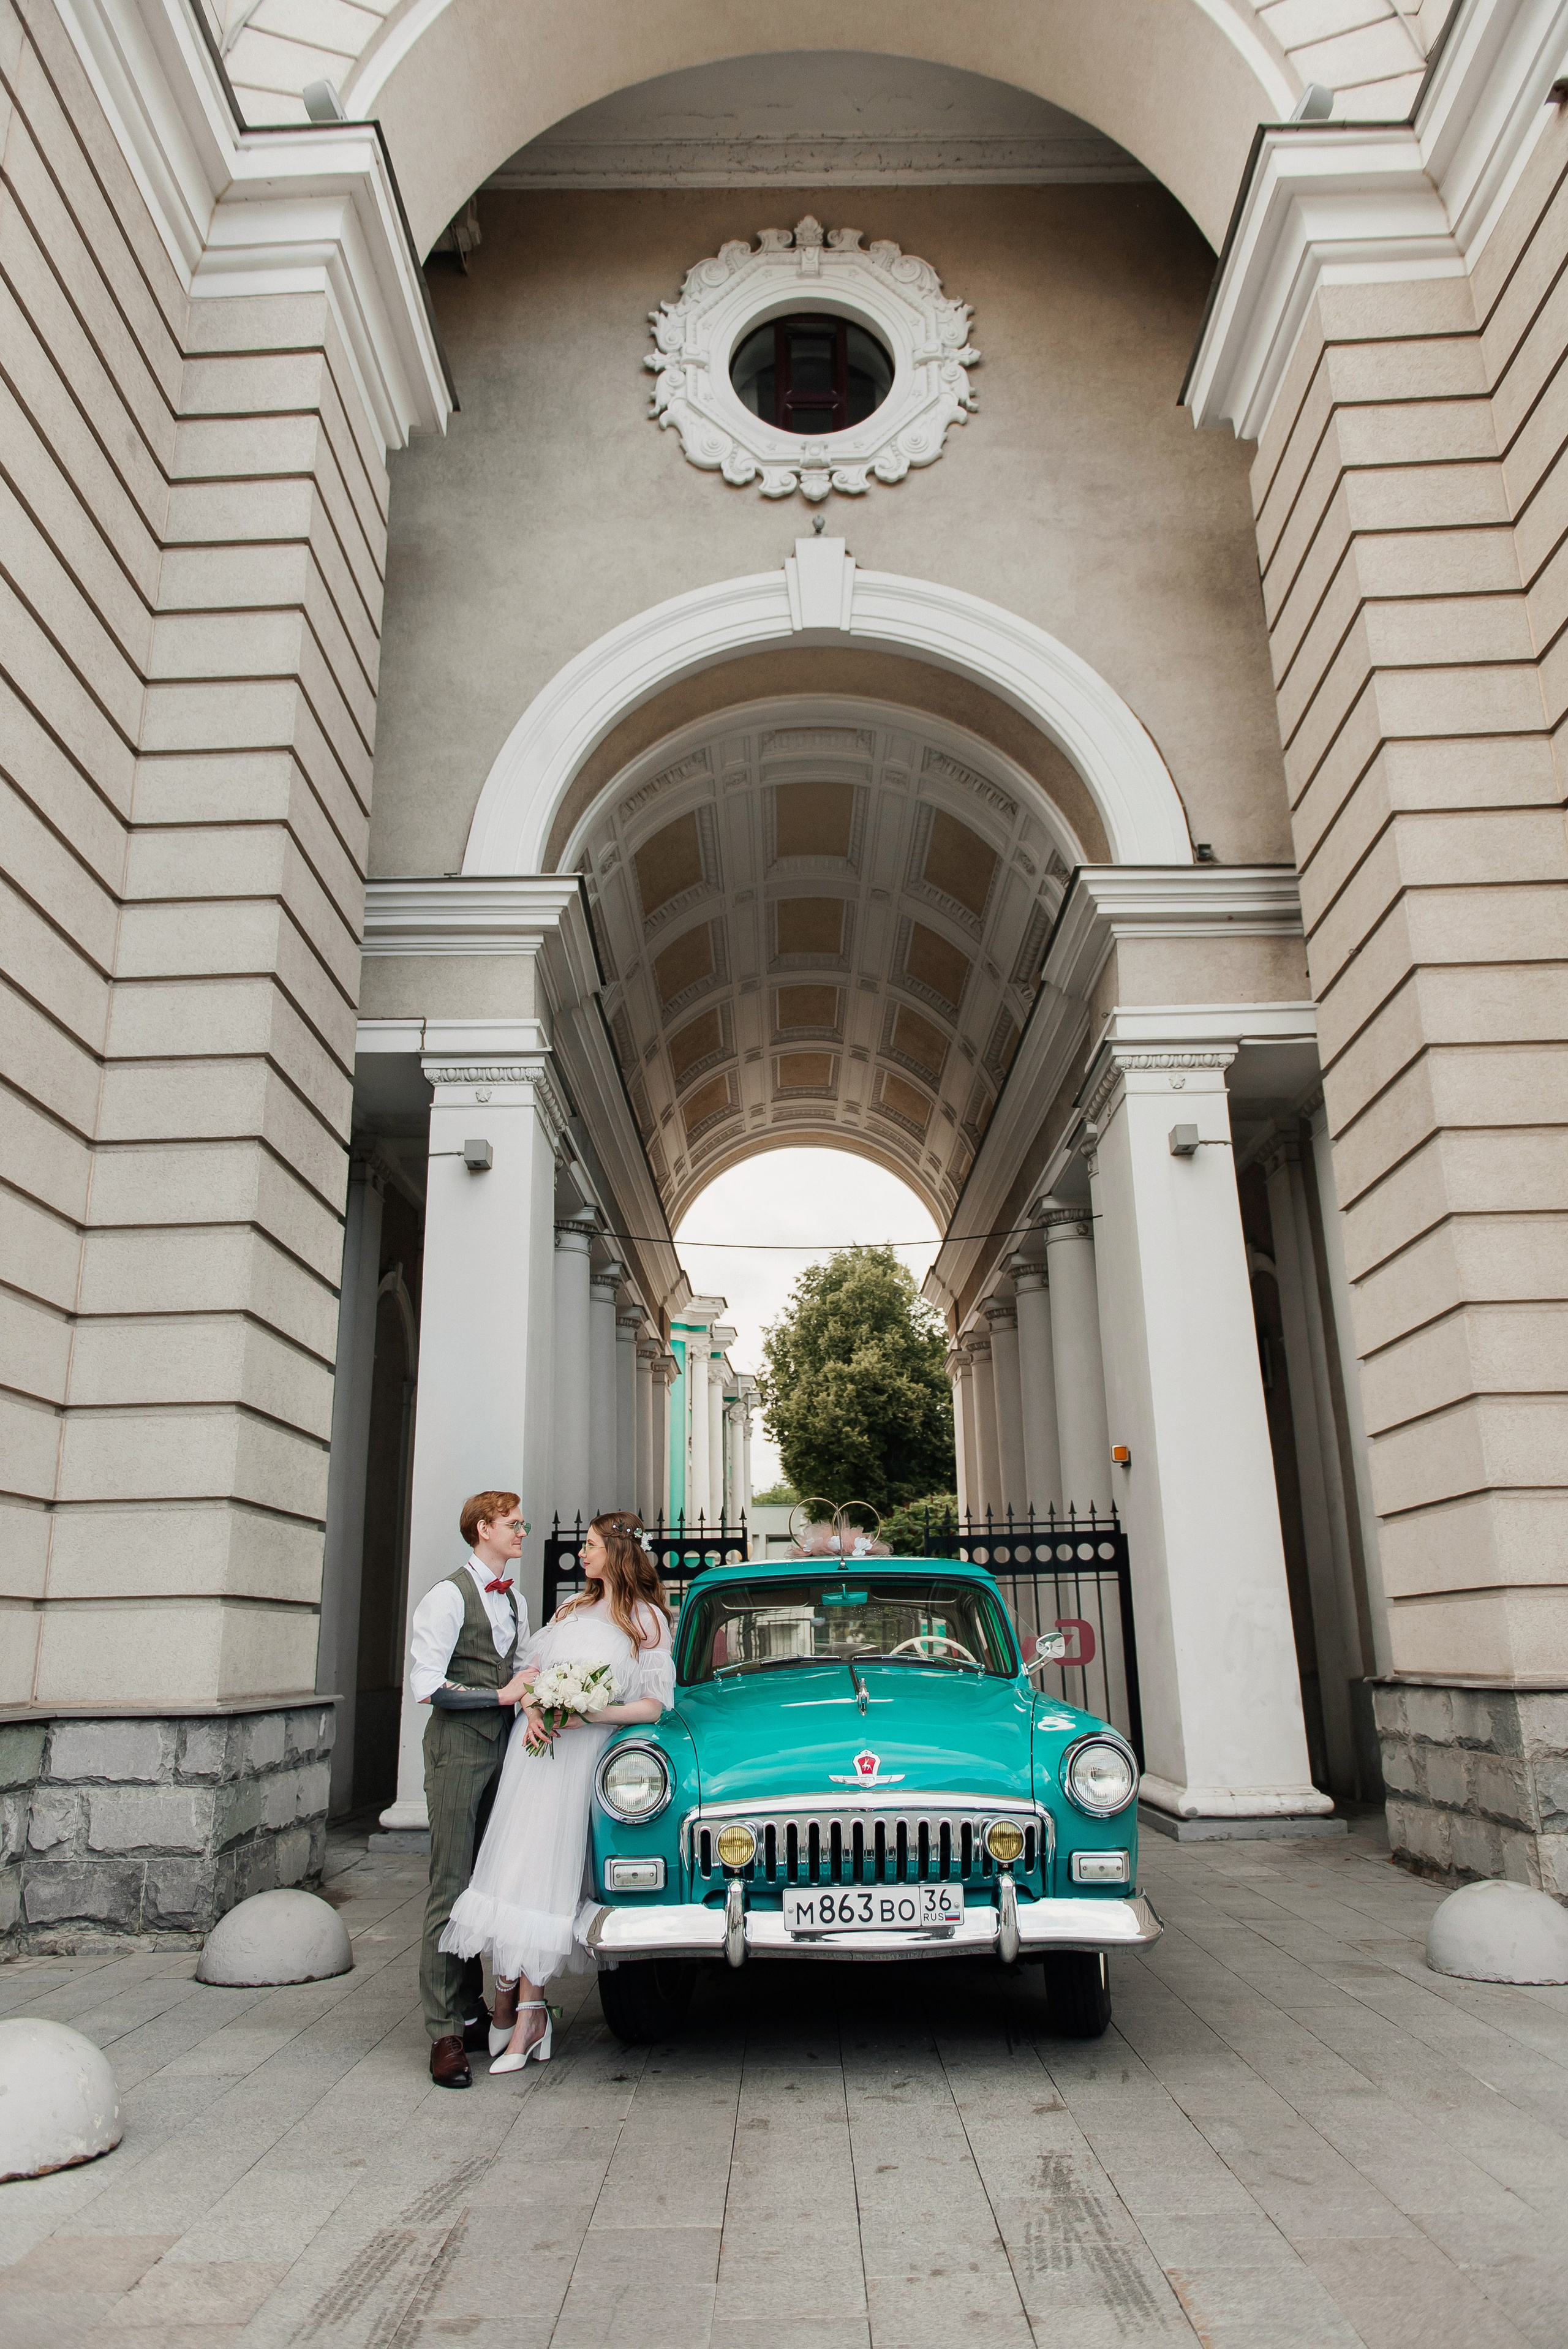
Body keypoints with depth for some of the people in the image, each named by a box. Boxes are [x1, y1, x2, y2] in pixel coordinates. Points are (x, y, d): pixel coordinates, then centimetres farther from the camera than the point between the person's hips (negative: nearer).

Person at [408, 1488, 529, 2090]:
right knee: (451, 1889, -5)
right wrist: (502, 1695, -13)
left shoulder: (514, 1602, 15)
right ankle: (445, 2033, 0)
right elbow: (427, 1685, -15)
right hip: (458, 1752, -7)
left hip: (502, 1749, 7)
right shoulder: (448, 1597, -9)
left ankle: (472, 2013, 21)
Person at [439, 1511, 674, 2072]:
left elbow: (652, 1705, -4)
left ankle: (522, 2007, 2)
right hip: (534, 1742, 4)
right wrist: (533, 1706, -9)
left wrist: (589, 1713, -17)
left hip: (582, 1752, -4)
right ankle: (516, 2003, 8)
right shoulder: (572, 1608, 16)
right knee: (513, 1862, 0)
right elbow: (529, 1668, 12)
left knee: (542, 1868, -6)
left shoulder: (648, 1620, 0)